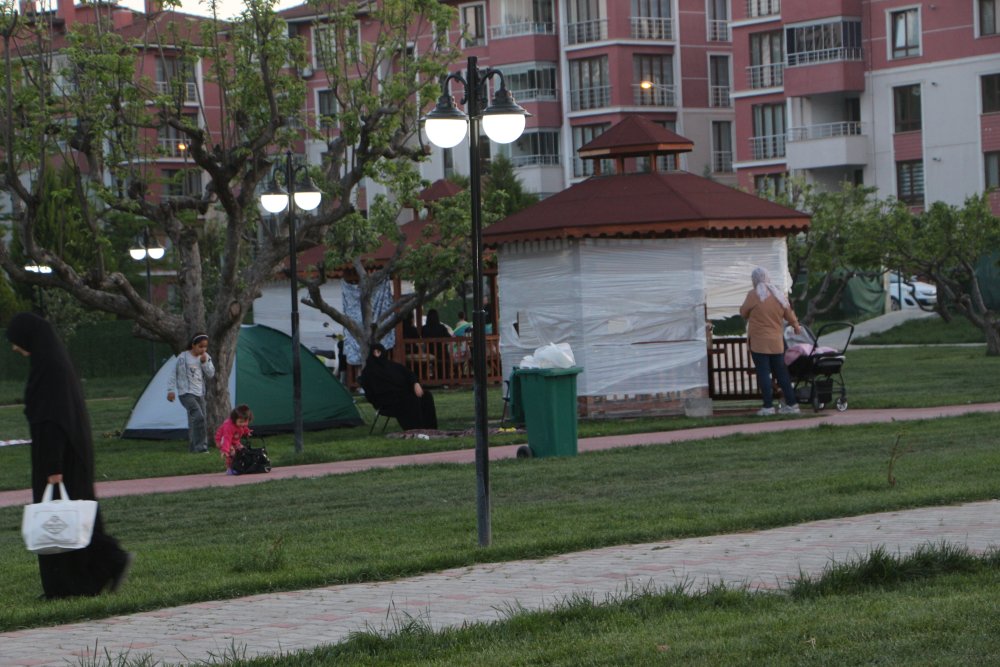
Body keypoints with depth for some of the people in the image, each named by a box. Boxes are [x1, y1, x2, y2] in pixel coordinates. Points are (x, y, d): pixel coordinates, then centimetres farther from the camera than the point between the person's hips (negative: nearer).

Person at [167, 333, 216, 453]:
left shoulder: (206, 358, 6)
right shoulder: (183, 357, -9)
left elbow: (211, 374, 2)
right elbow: (174, 374, -4)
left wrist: (204, 362, -13)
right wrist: (171, 390, -8)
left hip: (199, 394, 6)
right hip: (186, 394, -6)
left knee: (194, 422, 8)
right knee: (199, 417, -21)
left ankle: (193, 446, 20)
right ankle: (201, 447, -18)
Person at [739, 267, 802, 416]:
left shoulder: (753, 295, -10)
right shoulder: (779, 295, 6)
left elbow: (743, 313, -1)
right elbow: (789, 314, 16)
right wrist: (796, 326, 35)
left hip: (759, 341, -5)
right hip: (777, 342, 5)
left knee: (763, 373, -2)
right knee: (781, 373, 11)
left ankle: (768, 406, -6)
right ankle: (792, 404, 12)